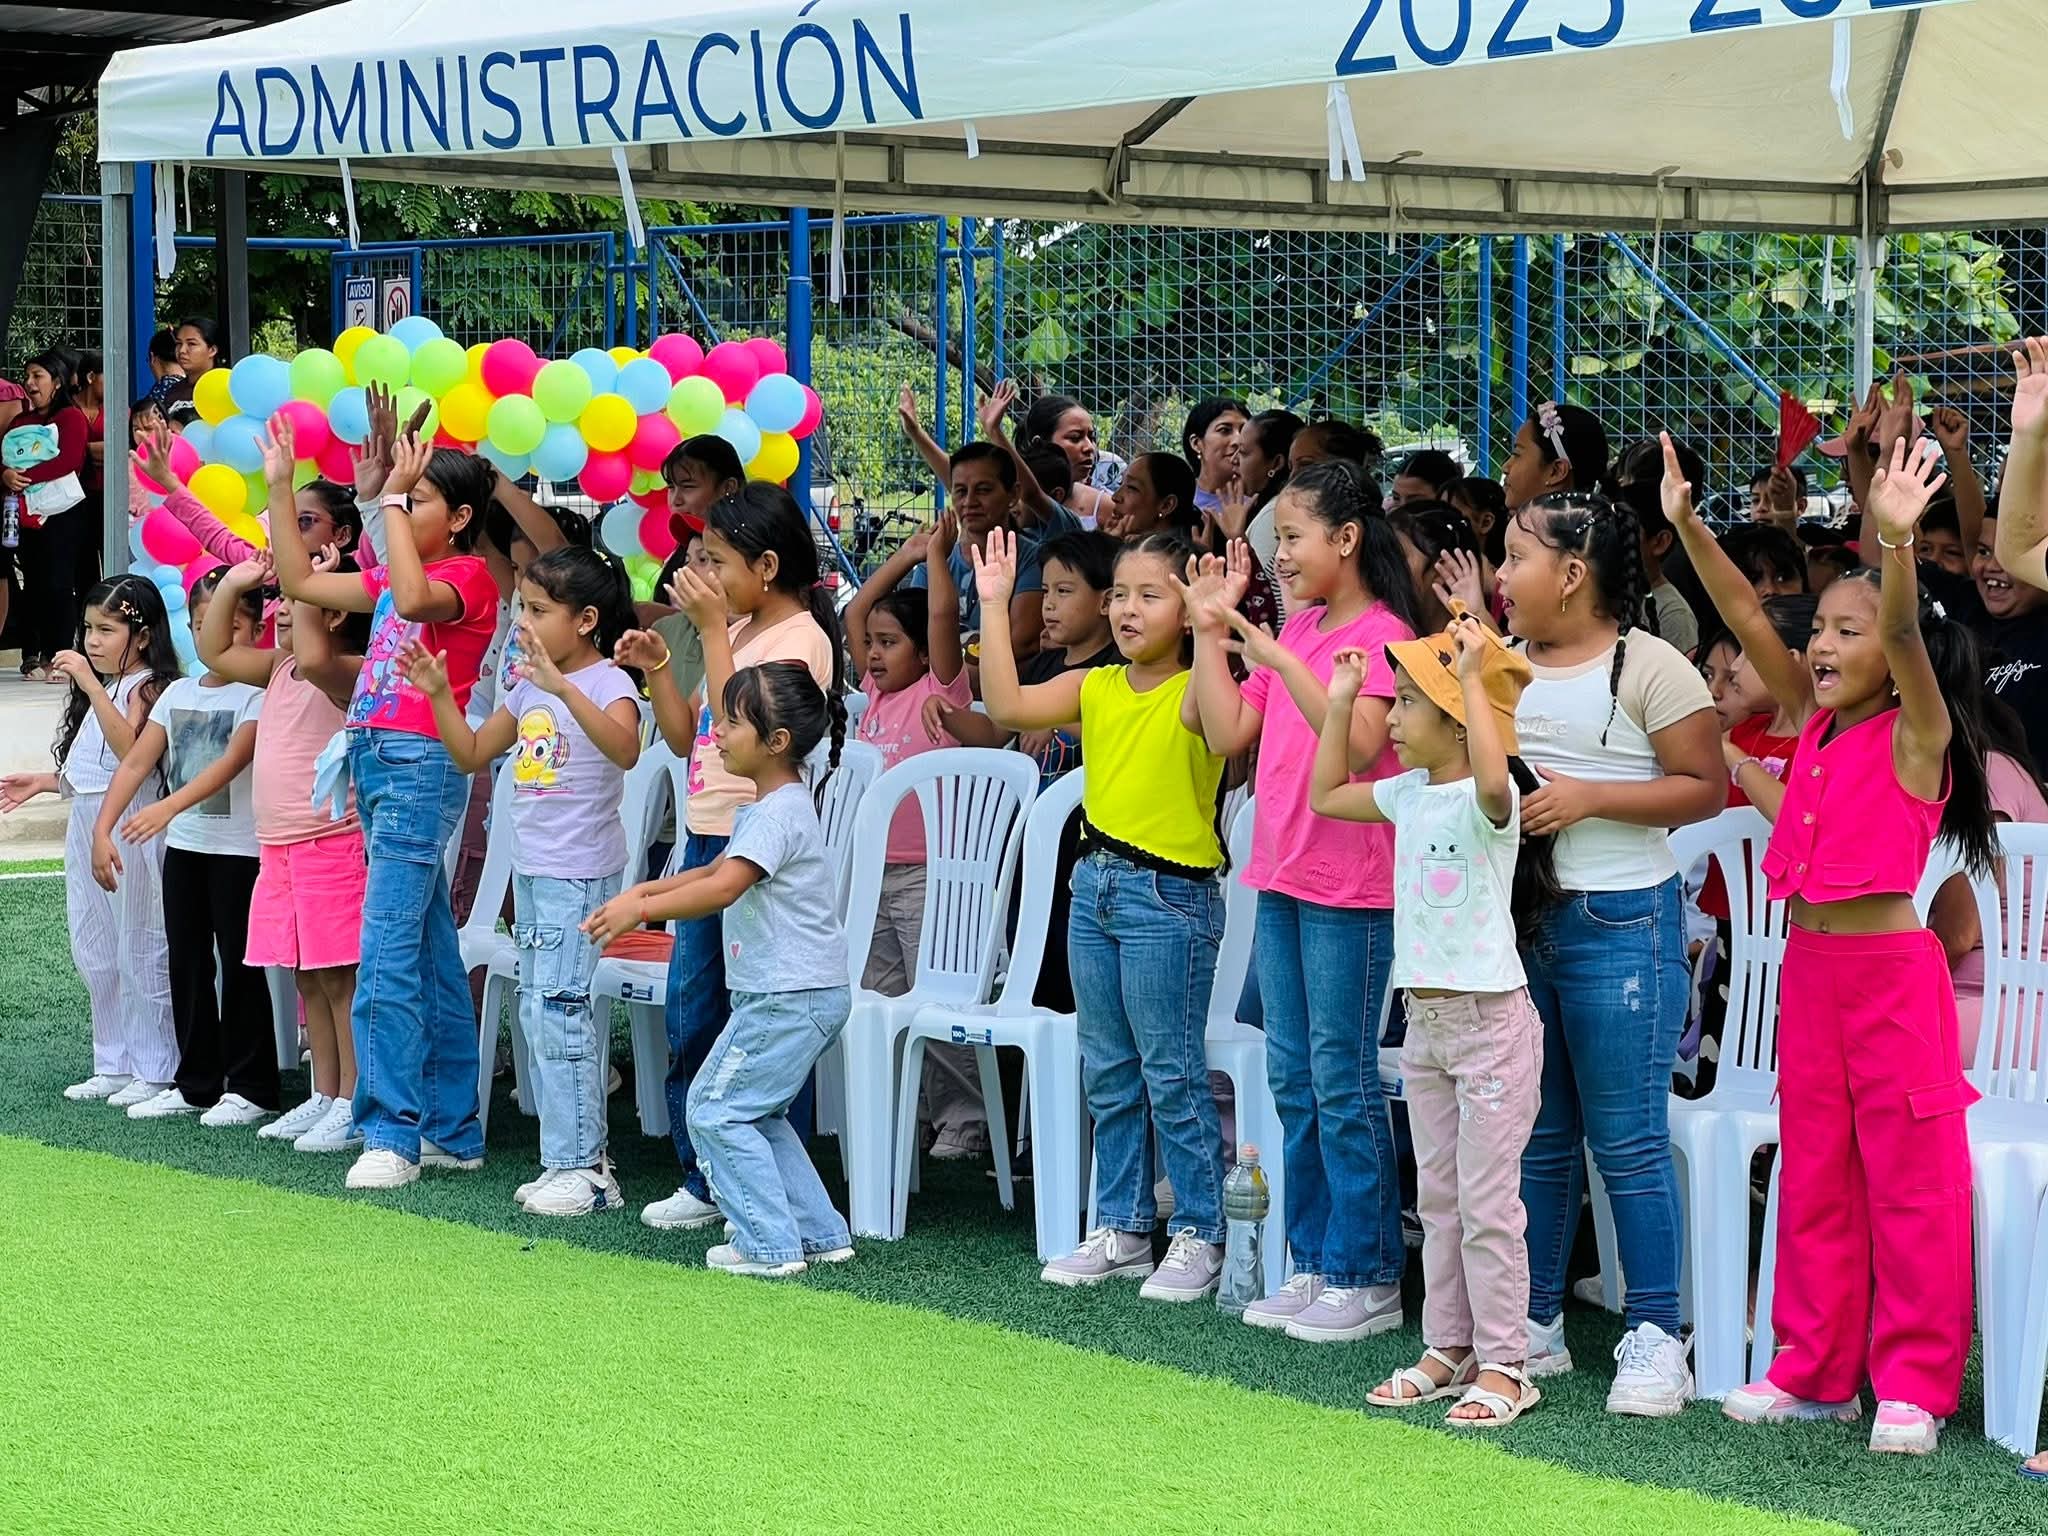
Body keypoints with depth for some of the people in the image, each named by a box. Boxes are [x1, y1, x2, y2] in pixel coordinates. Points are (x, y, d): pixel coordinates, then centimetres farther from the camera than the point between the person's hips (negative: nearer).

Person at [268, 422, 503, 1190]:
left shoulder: (469, 574, -8)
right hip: (375, 760, 9)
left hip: (421, 765, -9)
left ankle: (392, 1132, -13)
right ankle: (453, 1131, 16)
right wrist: (279, 486, 14)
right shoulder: (395, 574, 17)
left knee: (389, 953, -14)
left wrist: (393, 501, -22)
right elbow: (300, 582, 19)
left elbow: (416, 599, -29)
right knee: (431, 952, 11)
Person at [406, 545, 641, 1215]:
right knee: (540, 1010, 10)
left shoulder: (608, 683, -12)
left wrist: (564, 688, -42)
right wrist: (439, 696, 6)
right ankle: (576, 1157, 15)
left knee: (558, 1006, -10)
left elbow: (625, 749, -33)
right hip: (532, 869, 9)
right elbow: (473, 754, 20)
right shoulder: (527, 686, 12)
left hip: (581, 871, -9)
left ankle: (580, 1166, -5)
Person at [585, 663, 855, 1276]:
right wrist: (648, 890, 16)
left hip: (791, 997, -11)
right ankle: (820, 1234, 19)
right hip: (796, 995, 11)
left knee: (716, 1109, -6)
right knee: (756, 1114, 18)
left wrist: (640, 909, -33)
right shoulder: (764, 807, 15)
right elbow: (718, 870, 28)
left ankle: (770, 1244, -5)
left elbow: (723, 888, -32)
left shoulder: (779, 814, -19)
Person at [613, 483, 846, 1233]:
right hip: (706, 836, 9)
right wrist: (657, 669, 5)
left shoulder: (799, 639, -12)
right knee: (691, 1015, 12)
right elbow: (688, 739, 18)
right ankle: (705, 1179, 21)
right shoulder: (738, 631, 14)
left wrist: (713, 629, -21)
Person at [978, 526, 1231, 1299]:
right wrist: (993, 606, -8)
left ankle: (1200, 1235, 7)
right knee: (1107, 1073, 13)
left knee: (1172, 1074, -2)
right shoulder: (1094, 688, 7)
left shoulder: (1194, 689, -8)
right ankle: (1121, 1228, 22)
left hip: (1170, 895, -7)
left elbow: (1206, 715, -31)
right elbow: (1007, 706, -5)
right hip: (1095, 886, 7)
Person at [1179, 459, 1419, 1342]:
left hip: (1349, 890, -8)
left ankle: (1368, 1278, 3)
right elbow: (1226, 734, 10)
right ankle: (1315, 1263, 20)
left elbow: (1359, 743, -24)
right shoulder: (1296, 629, 13)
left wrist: (1280, 662, -26)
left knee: (1342, 1081, -4)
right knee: (1292, 1079, 12)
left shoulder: (1382, 633, -11)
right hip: (1280, 874, 9)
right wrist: (1210, 632, 6)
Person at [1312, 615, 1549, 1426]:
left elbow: (1492, 776, -40)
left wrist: (1471, 679, -34)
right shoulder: (1408, 794, 8)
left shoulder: (1489, 800, -15)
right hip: (1425, 1018, 8)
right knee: (1437, 1198, 13)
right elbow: (1326, 796, 22)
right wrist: (1338, 702, 15)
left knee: (1486, 1200, -4)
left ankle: (1502, 1365, 1)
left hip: (1489, 1018, -8)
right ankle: (1449, 1349, 21)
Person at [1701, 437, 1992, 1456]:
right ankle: (1817, 1369, 21)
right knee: (1813, 1177, 12)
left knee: (1909, 1179, 0)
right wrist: (1687, 527, -7)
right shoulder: (1815, 723, 8)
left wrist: (1897, 538, -42)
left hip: (1891, 971, -7)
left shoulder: (1915, 733, -9)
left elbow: (1908, 636, -26)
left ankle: (1914, 1382, 6)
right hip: (1810, 967, 7)